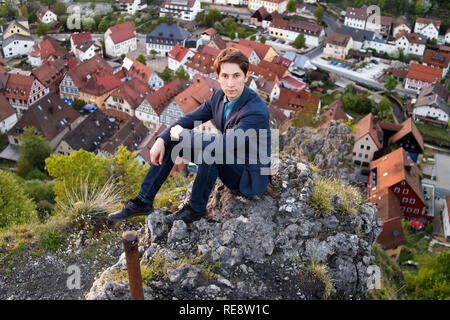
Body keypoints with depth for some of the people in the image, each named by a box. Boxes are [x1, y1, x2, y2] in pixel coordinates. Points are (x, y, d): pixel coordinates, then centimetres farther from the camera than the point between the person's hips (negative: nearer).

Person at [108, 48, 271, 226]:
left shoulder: (257, 111, -29)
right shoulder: (220, 95, -3)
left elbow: (222, 144, -38)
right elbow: (190, 119, 4)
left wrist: (183, 134, -23)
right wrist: (162, 139, -13)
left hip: (249, 178, -8)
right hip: (228, 163, 8)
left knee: (209, 149, -36)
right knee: (169, 140, 0)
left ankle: (196, 209, -13)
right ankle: (143, 201, 4)